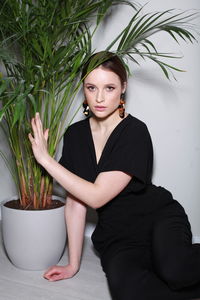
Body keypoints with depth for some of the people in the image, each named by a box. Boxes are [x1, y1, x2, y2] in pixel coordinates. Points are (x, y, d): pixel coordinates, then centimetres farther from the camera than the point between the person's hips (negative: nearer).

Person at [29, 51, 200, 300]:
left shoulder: (136, 133, -15)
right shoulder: (76, 135, 2)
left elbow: (96, 197, -19)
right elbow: (75, 202, 3)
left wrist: (45, 159, -15)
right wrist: (73, 265, 3)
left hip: (158, 218, -3)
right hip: (116, 235, 3)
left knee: (174, 270, -37)